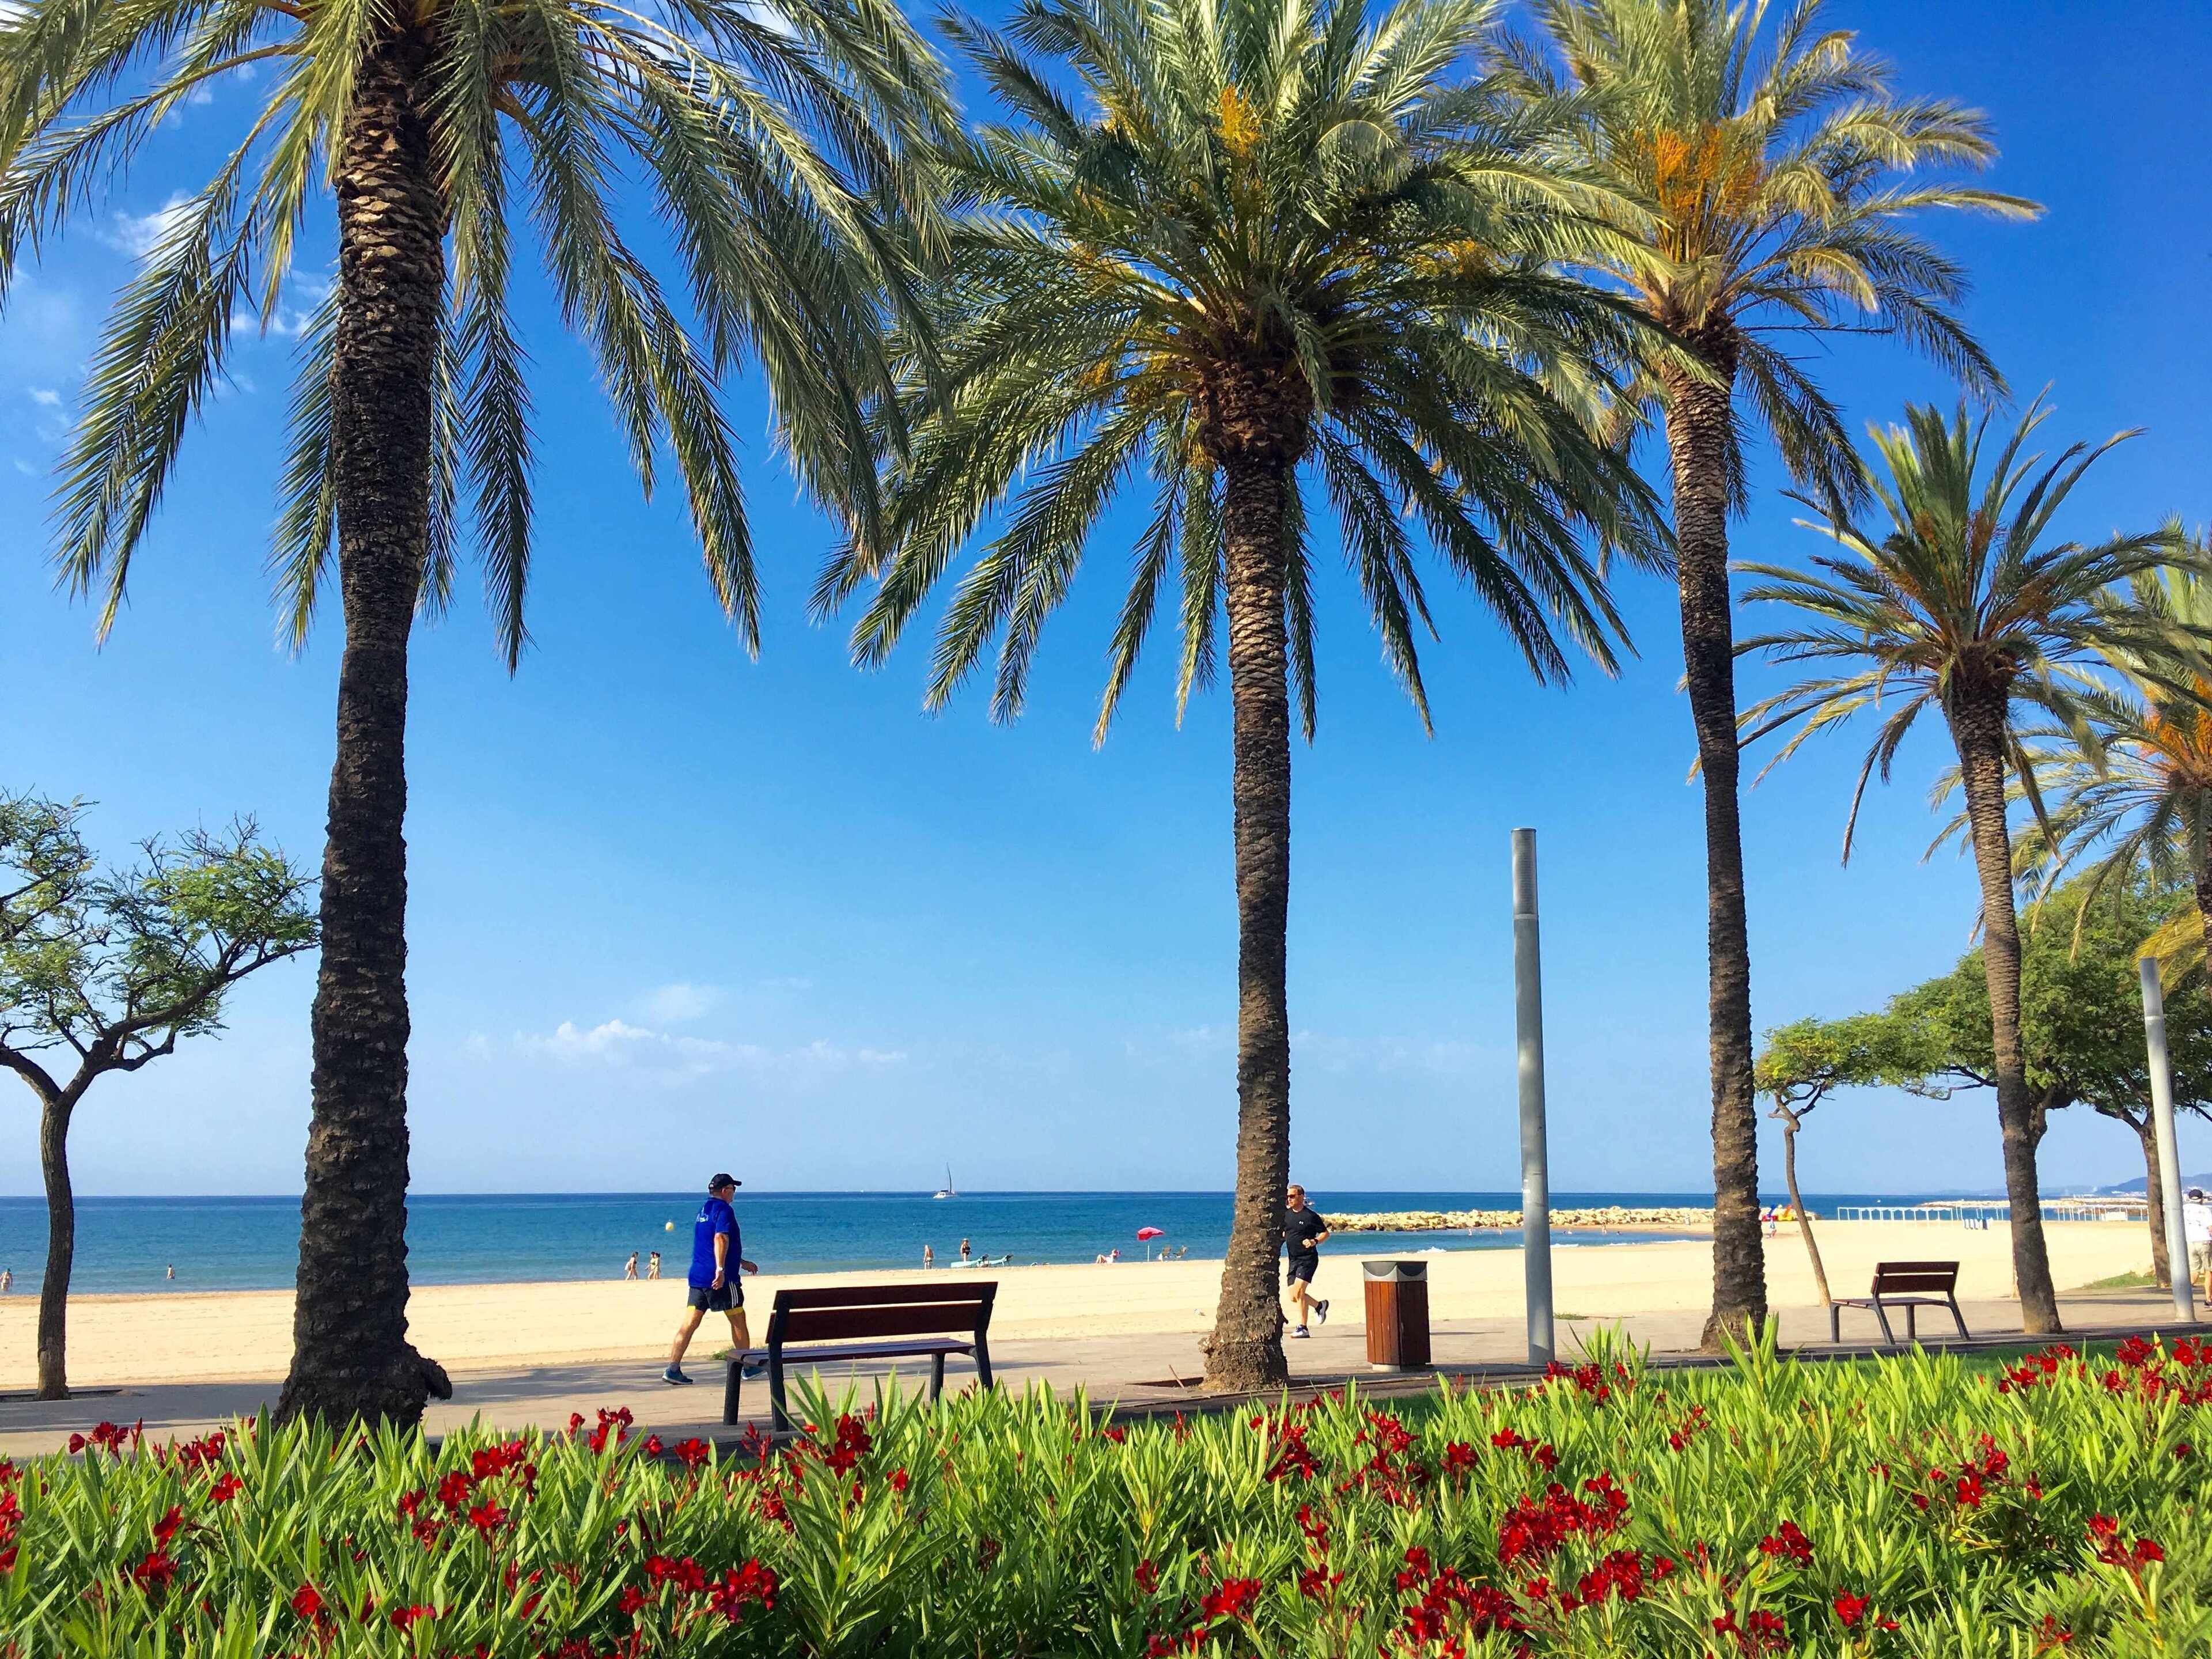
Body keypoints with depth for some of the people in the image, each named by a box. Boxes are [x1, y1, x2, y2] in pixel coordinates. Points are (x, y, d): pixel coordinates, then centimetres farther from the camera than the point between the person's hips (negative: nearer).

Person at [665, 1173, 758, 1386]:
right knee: (738, 1320, 6)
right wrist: (721, 1269, -31)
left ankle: (673, 1368, -7)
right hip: (722, 1278, -8)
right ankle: (749, 1366, 16)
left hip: (697, 1276, 8)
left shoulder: (703, 1211, 21)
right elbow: (720, 1238, -23)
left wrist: (741, 1262, 38)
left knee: (689, 1324, 2)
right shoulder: (724, 1209, -8)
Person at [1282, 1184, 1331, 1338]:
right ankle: (1319, 1305, 33)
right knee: (1293, 1296, 7)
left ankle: (1302, 1327, -10)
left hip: (1308, 1259, -7)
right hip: (1292, 1260, 7)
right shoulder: (1286, 1215, 8)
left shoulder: (1310, 1216, -8)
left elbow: (1325, 1233, -1)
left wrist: (1314, 1241, -17)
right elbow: (1283, 1234, 22)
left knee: (1299, 1292, -18)